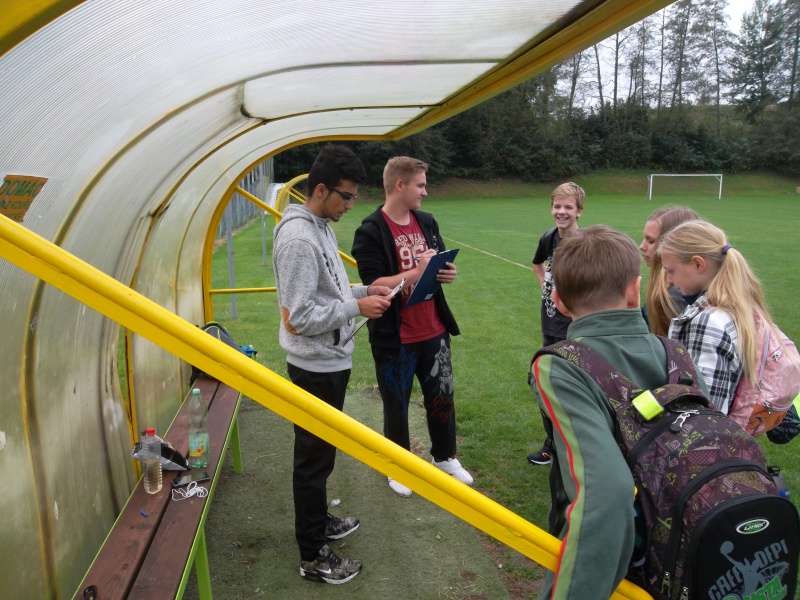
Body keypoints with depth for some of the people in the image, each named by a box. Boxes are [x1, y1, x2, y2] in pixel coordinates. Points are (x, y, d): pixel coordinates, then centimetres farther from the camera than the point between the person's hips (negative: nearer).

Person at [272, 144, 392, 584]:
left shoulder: (321, 227, 9)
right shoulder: (298, 238, -23)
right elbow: (299, 317, -26)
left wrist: (364, 290, 3)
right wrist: (357, 307, -21)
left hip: (332, 363, 10)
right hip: (316, 368, -10)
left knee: (322, 452, 23)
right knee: (314, 458, 4)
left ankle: (319, 521, 42)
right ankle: (312, 557, 19)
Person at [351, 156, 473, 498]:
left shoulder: (427, 222, 6)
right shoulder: (371, 232, -15)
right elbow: (373, 285, -22)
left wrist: (447, 273, -6)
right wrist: (416, 272, -28)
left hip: (434, 331, 6)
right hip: (394, 339, -6)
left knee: (442, 397, 18)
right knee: (396, 405, 12)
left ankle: (445, 457, 40)